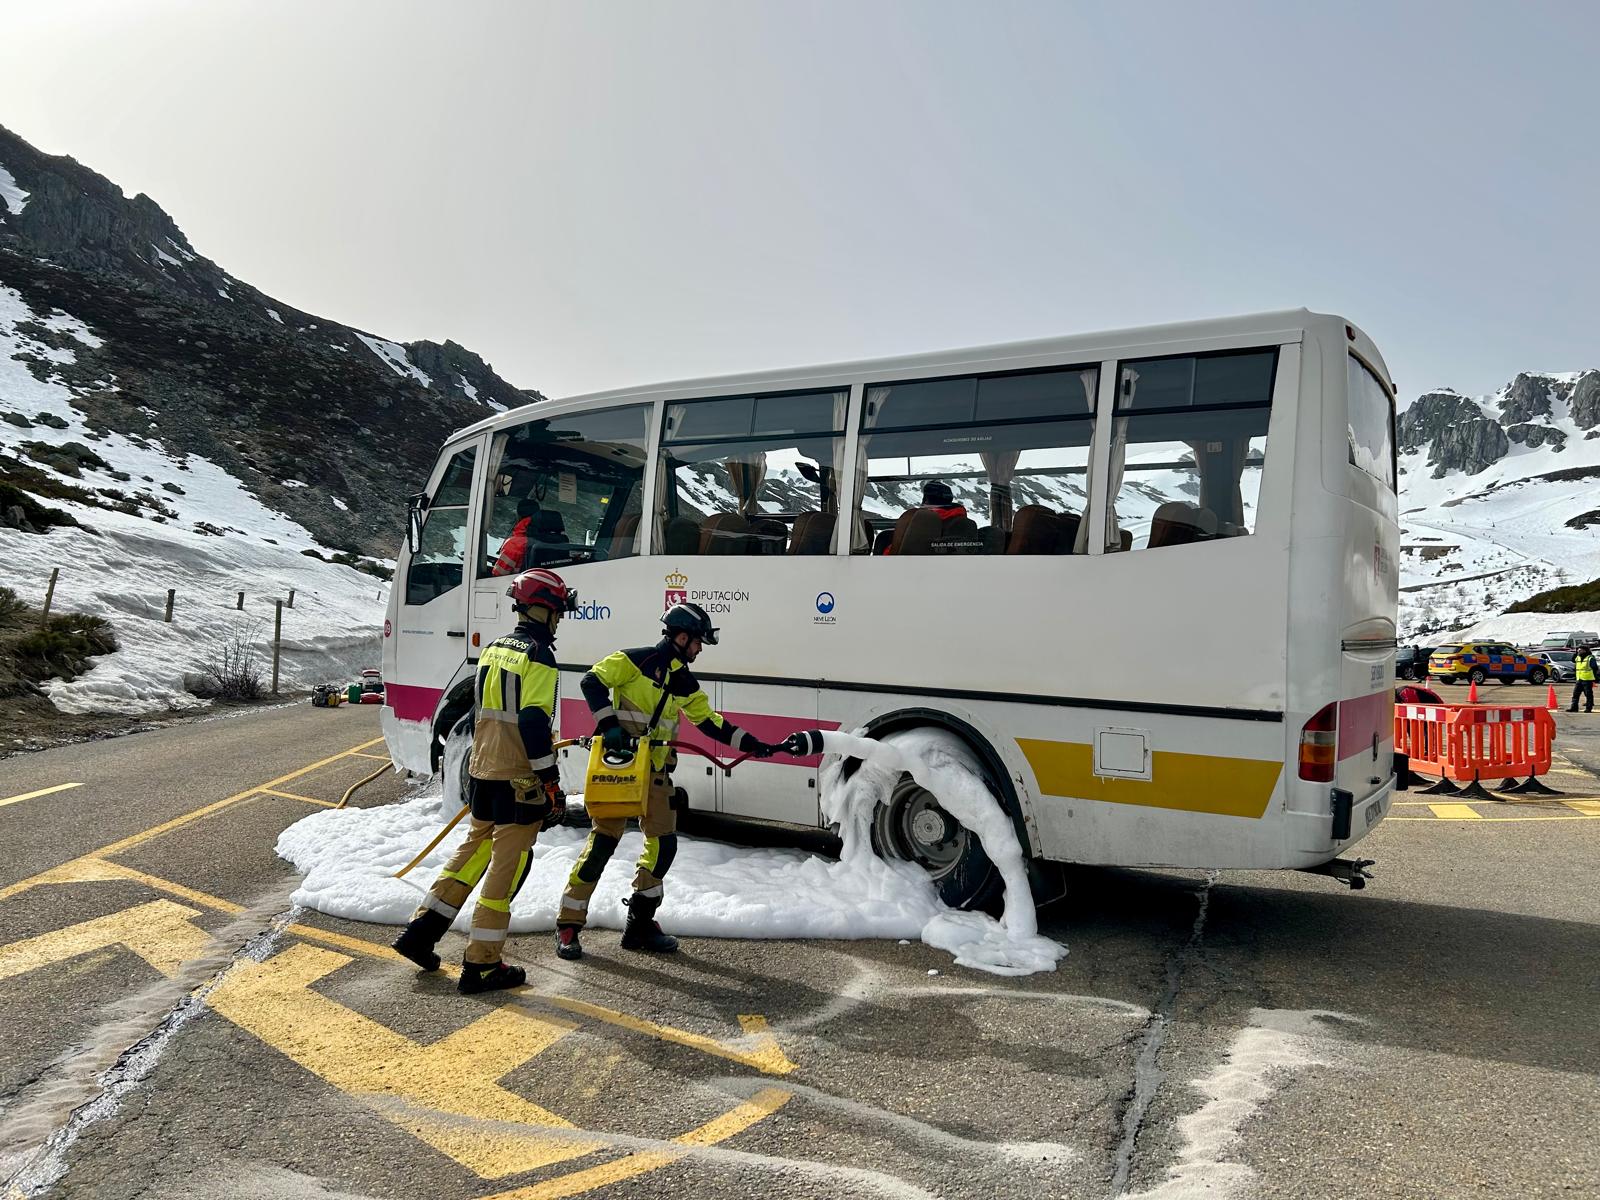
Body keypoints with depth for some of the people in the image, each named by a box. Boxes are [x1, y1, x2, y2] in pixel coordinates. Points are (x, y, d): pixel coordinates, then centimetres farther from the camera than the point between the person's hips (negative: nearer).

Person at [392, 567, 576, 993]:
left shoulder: (494, 649, 11)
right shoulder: (537, 655, -14)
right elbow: (534, 724, -21)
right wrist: (552, 784, -16)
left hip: (482, 772, 8)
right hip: (519, 780, -8)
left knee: (475, 849, 22)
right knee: (507, 866, 0)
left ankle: (421, 932, 25)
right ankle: (481, 964, 7)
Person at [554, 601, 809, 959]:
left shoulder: (684, 682, 13)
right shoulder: (636, 660, -9)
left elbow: (711, 723, 16)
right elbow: (593, 681, -14)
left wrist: (756, 745, 10)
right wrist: (608, 723, -24)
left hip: (655, 770, 8)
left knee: (663, 843, 6)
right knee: (604, 840, -9)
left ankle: (640, 923, 19)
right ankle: (568, 924, 3)